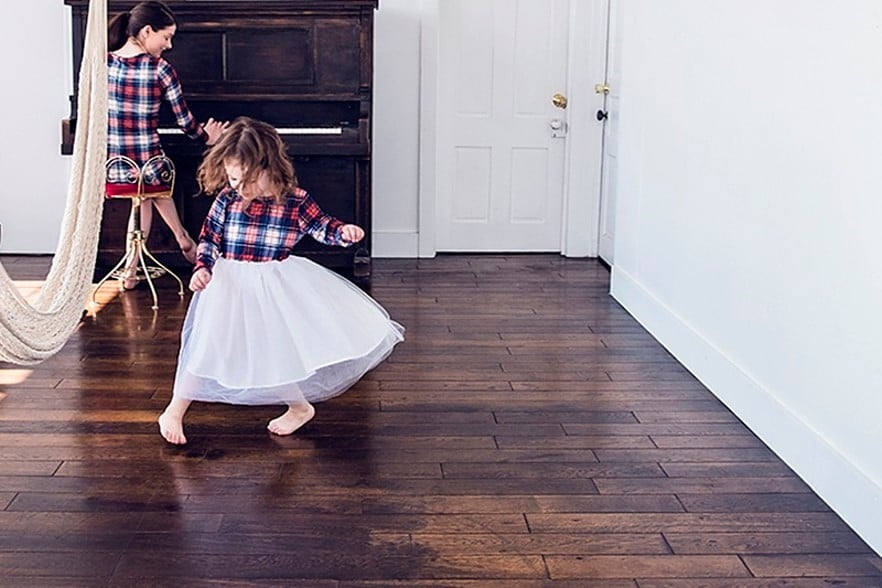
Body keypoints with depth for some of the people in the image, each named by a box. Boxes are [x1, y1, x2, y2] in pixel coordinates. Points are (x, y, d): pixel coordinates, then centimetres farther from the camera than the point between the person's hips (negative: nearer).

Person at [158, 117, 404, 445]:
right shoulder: (228, 198, -8)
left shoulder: (295, 201, -10)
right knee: (208, 347, -3)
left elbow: (322, 227, 3)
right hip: (230, 285, 0)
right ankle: (173, 412, 10)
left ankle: (299, 407, 24)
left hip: (275, 286, 0)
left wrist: (344, 232, -17)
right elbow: (209, 237, 2)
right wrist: (202, 268, -13)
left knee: (277, 348, 0)